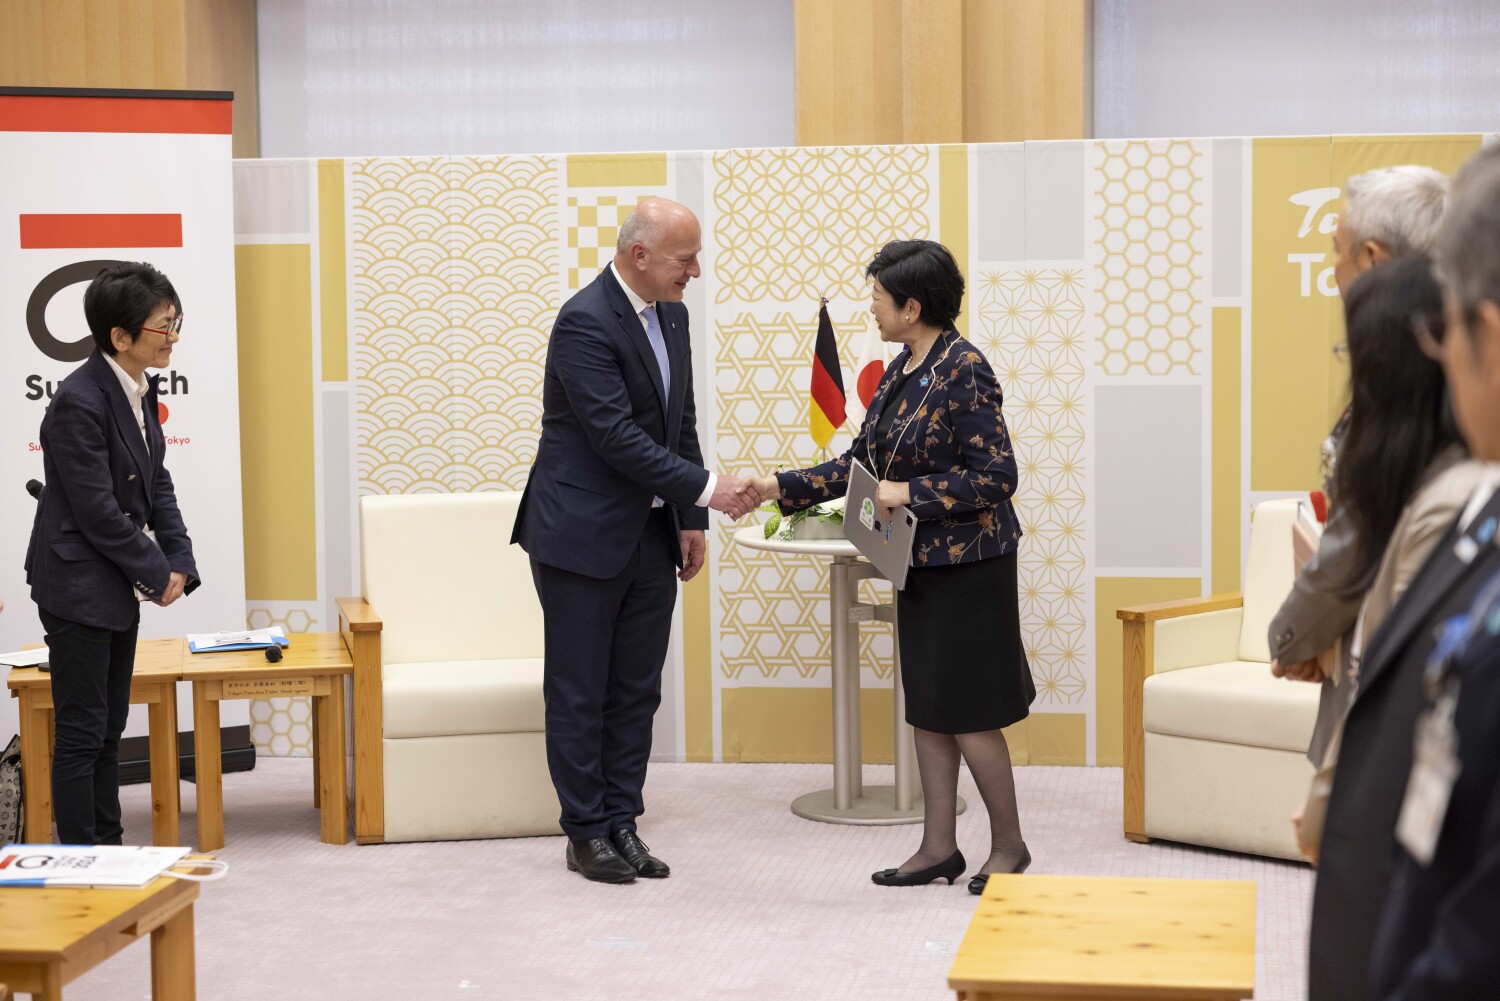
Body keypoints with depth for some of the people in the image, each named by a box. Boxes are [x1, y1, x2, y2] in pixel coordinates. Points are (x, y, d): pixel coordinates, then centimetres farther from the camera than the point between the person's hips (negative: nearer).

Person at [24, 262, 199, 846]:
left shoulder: (139, 391, 5)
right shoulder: (78, 403, -21)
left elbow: (157, 484, 12)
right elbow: (98, 513, -21)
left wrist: (180, 564, 0)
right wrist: (159, 575, -12)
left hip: (121, 589, 9)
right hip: (79, 588, -9)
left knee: (109, 729, 15)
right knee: (82, 733, -2)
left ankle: (108, 848, 24)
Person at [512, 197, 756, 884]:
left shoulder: (670, 314, 9)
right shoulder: (586, 322, -18)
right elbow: (617, 436, -24)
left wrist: (690, 520, 11)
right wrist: (706, 489, -23)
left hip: (650, 538, 8)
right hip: (583, 536, -8)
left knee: (636, 691, 11)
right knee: (579, 693, 3)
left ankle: (622, 824, 19)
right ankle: (586, 832, 13)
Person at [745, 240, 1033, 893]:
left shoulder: (963, 370, -18)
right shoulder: (901, 371, 9)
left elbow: (997, 475, -19)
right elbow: (862, 461, 14)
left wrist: (910, 492, -21)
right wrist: (782, 488, 8)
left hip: (967, 565, -9)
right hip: (922, 564, 9)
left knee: (966, 712, -1)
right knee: (926, 708, 11)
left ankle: (1009, 844, 14)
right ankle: (939, 847, 19)